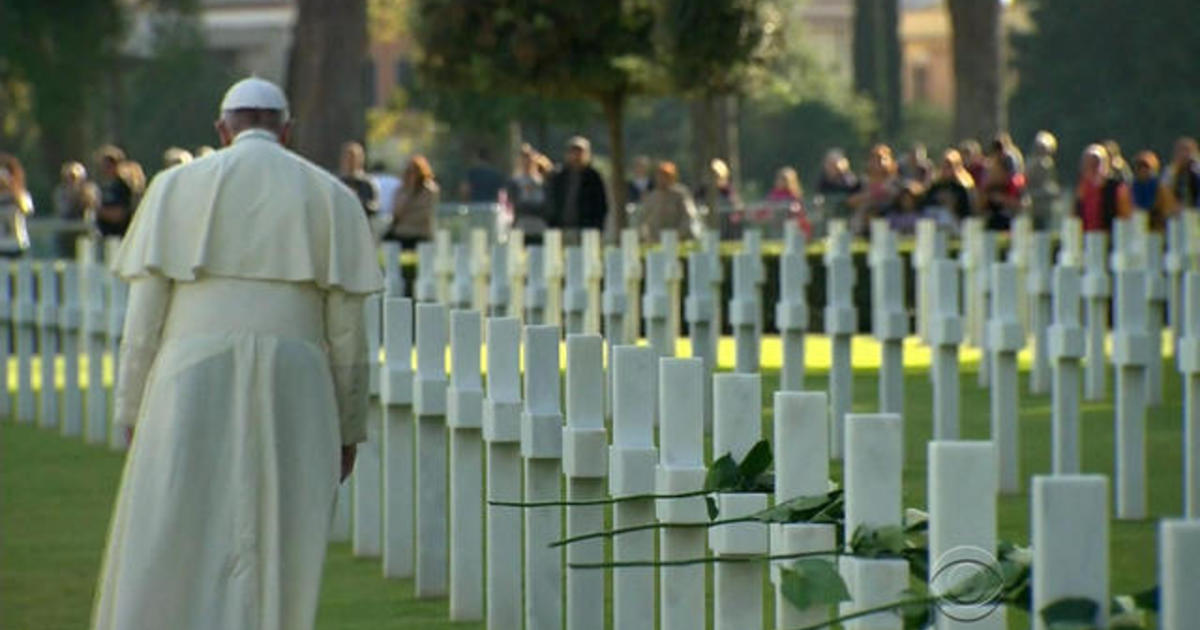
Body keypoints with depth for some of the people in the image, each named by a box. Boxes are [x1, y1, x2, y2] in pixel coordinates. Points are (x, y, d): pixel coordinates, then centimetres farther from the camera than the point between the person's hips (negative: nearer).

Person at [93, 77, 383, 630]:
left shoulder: (178, 187, 6)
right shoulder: (330, 197, 7)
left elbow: (146, 309, 1)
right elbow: (346, 325, 4)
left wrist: (130, 413, 7)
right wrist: (349, 428, 10)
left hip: (191, 394, 0)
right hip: (292, 398, 0)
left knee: (170, 555, 5)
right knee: (273, 558, 3)